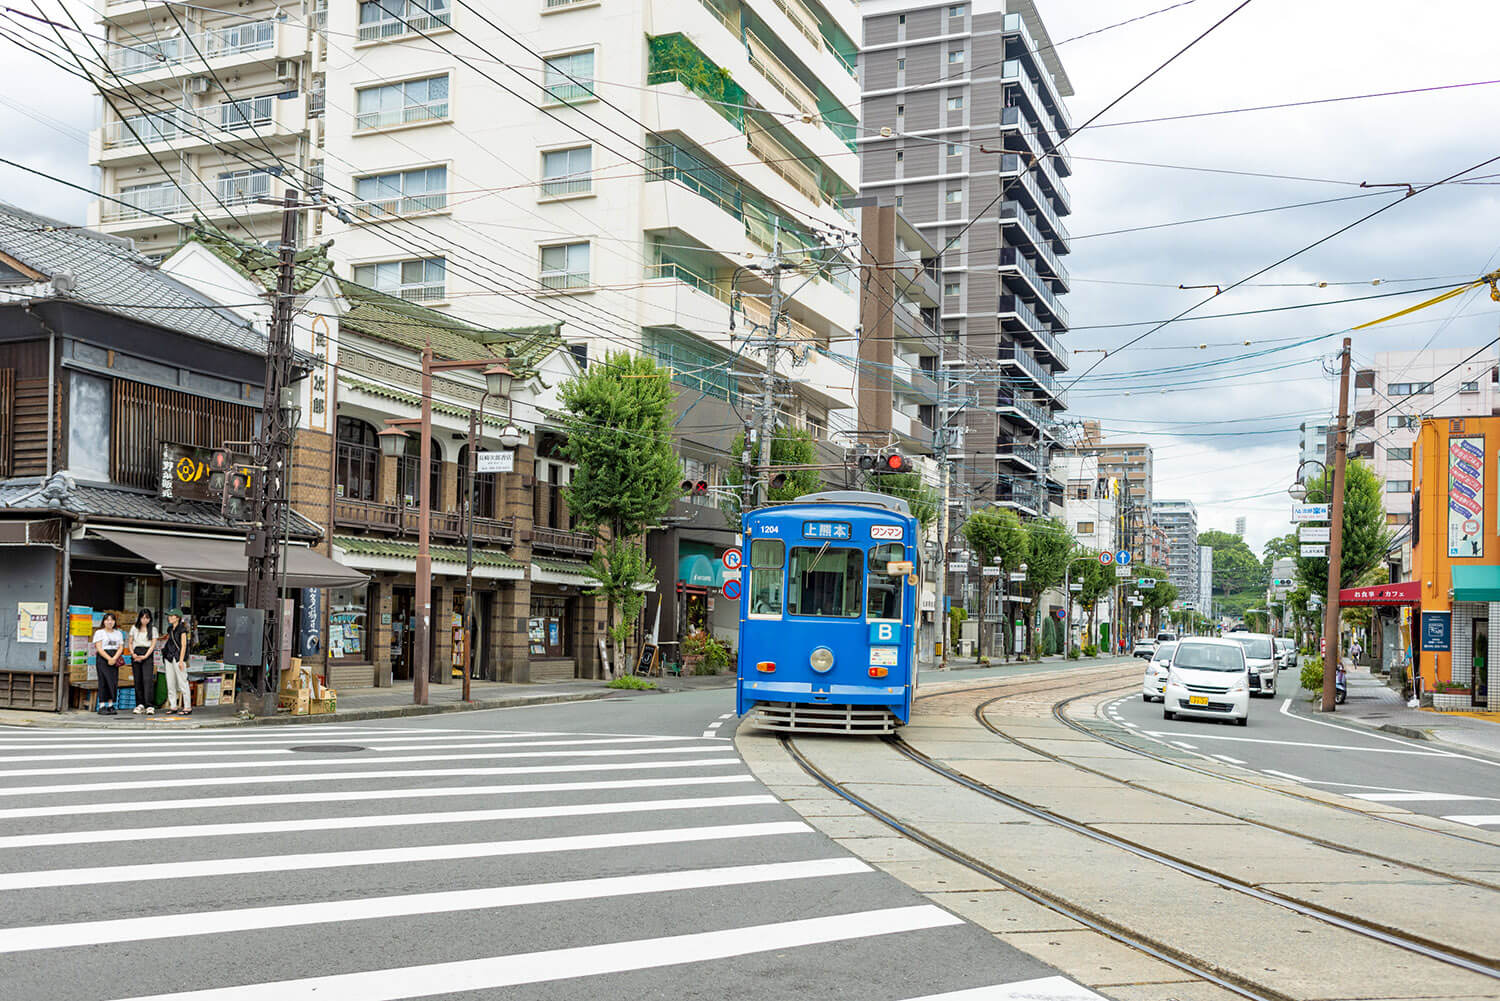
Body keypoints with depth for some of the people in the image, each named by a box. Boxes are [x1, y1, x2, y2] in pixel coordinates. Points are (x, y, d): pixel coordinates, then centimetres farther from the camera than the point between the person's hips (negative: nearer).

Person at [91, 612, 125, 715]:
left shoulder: (118, 633, 16)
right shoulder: (99, 632, 3)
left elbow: (121, 648, 8)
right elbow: (99, 648, -7)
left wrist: (114, 658, -10)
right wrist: (108, 658, -18)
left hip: (115, 659, 4)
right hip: (102, 658, -4)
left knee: (114, 681, -2)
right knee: (104, 681, -9)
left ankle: (111, 706, 3)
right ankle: (102, 707, -10)